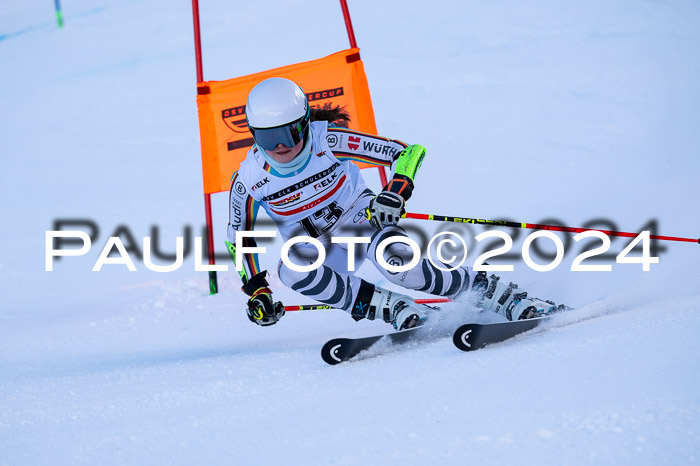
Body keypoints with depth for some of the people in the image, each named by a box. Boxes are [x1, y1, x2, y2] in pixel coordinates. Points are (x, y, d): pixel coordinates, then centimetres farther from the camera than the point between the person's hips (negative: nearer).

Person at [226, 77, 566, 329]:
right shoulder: (248, 181, -17)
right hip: (315, 247, 2)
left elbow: (408, 152, -20)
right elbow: (239, 238, 0)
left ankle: (504, 296, -19)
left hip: (360, 218, -2)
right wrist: (256, 291, -9)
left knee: (400, 266, -34)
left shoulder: (329, 141, -23)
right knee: (290, 269, -34)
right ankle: (394, 308, -25)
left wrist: (395, 192, -38)